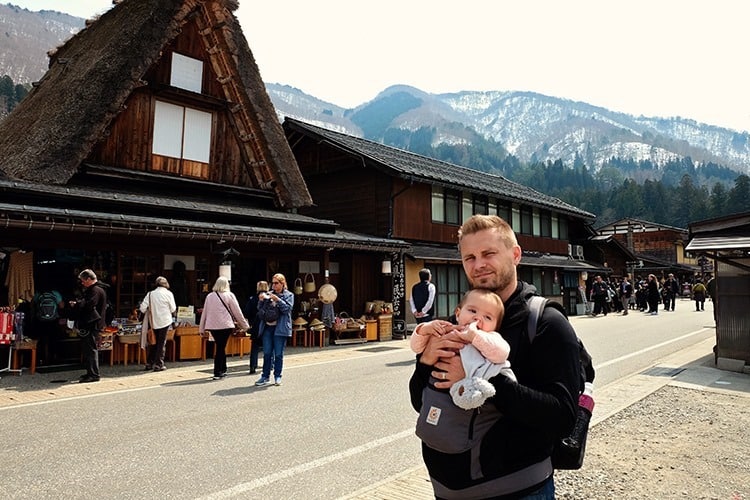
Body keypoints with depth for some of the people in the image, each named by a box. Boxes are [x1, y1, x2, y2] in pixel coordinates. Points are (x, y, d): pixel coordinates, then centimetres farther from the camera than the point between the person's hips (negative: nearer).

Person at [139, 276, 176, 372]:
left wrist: (148, 312, 12)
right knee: (162, 343, 4)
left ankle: (149, 364, 20)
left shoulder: (150, 294, -1)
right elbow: (173, 309, -3)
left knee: (153, 342, 15)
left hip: (153, 322, 3)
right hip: (164, 321, -3)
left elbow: (142, 308, -7)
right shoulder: (168, 293, -7)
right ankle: (158, 364, 3)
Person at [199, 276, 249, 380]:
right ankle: (217, 373, 0)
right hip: (225, 325, -4)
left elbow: (204, 312, 11)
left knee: (220, 347, 16)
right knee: (220, 348, 0)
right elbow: (237, 312, 0)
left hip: (212, 326, 4)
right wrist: (244, 324, 9)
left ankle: (222, 370, 24)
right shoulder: (229, 295, -3)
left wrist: (202, 328, 17)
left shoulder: (209, 296, 8)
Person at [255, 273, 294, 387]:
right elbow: (260, 310, 13)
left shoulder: (289, 295, 4)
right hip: (267, 327, 3)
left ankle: (277, 377, 12)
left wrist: (277, 299, -18)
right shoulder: (269, 294, 13)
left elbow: (287, 308, -10)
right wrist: (261, 300, -5)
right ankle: (265, 376, 12)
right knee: (267, 353, 4)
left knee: (278, 354, 1)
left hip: (280, 328, -3)